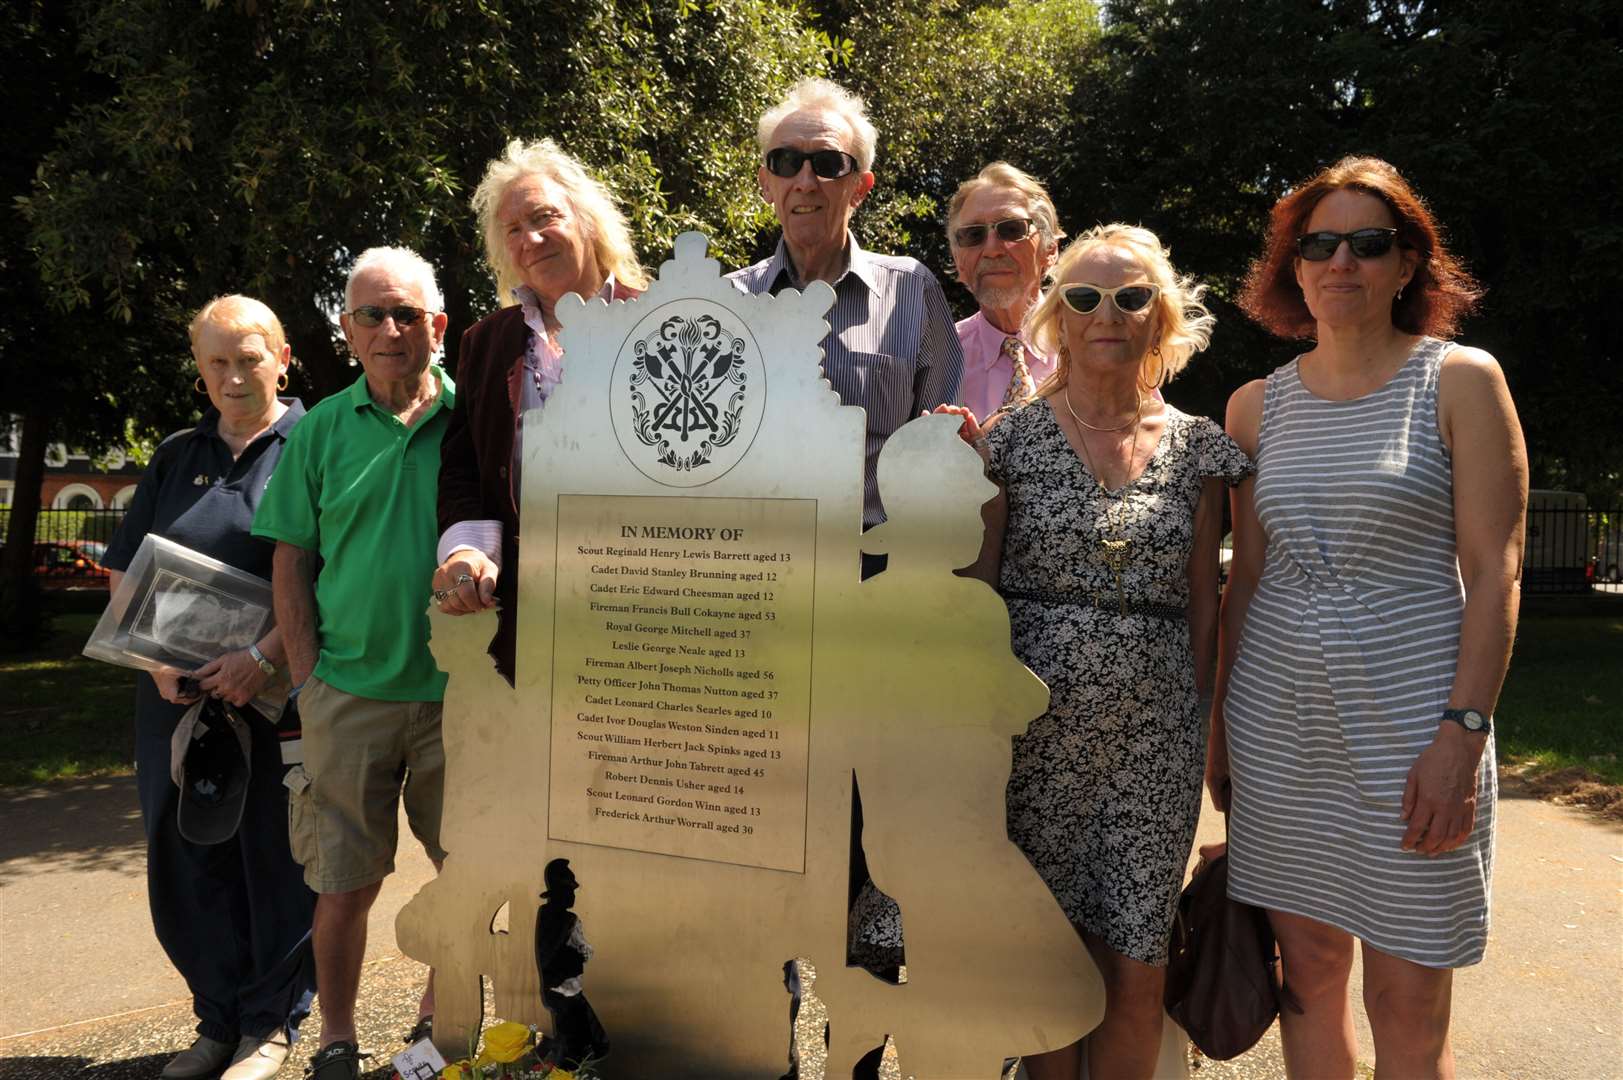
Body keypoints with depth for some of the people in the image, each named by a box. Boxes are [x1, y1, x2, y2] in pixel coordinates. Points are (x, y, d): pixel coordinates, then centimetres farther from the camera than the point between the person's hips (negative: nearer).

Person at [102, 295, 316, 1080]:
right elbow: (122, 573, 13)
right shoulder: (177, 457, 14)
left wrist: (265, 656, -19)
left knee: (273, 856, 3)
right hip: (179, 694, 5)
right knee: (188, 858, 10)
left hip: (279, 694, -5)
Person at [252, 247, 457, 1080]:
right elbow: (292, 563, 6)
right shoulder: (320, 431, 3)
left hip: (458, 691, 0)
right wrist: (306, 675, 0)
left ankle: (438, 1013, 36)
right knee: (343, 884, 9)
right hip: (349, 692, 1)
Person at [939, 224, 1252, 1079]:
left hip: (1156, 732, 2)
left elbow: (1203, 601, 9)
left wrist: (1205, 719, 6)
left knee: (1137, 975, 6)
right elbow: (974, 586, 3)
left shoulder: (1199, 447, 7)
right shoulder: (1011, 437, 1)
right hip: (1036, 721, -1)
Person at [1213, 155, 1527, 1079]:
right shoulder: (1258, 405, 8)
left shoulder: (1461, 380, -2)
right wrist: (1219, 727, 9)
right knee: (1308, 966, 12)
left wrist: (1463, 732, -15)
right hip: (1279, 715, 3)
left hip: (1410, 716, -3)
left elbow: (1494, 569, -7)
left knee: (1409, 1001, 5)